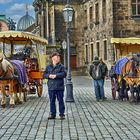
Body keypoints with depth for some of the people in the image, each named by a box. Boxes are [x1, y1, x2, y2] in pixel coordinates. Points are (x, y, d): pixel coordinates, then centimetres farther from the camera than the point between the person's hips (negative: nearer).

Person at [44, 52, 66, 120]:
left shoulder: (61, 66, 1)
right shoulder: (48, 67, 10)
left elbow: (64, 74, -12)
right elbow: (44, 75, 8)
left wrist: (56, 75, -18)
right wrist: (49, 76, -12)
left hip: (59, 87, -2)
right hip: (51, 87, 3)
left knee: (60, 101, 2)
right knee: (52, 101, 9)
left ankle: (62, 114, 10)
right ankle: (52, 114, 18)